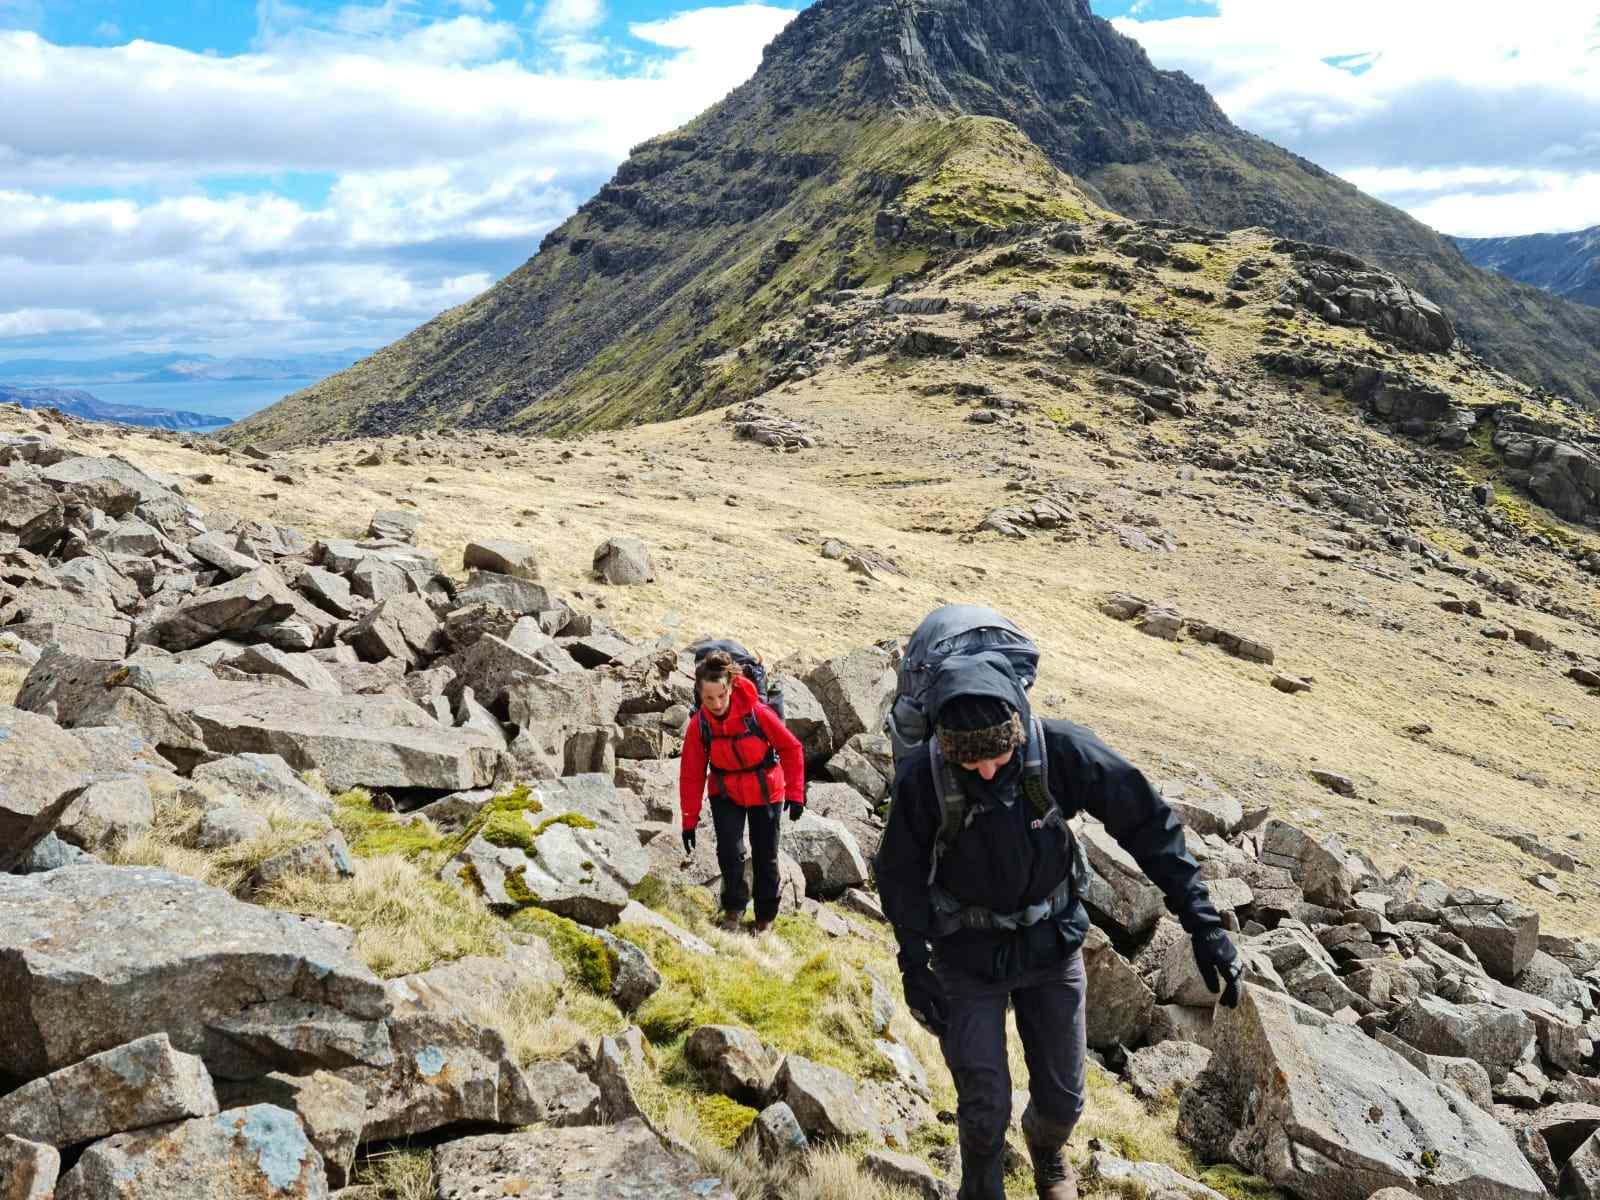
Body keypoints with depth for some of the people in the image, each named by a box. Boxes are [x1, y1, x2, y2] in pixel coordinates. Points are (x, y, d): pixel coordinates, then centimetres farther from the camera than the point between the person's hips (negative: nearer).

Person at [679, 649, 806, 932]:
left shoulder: (756, 712, -26)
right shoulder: (698, 725, -18)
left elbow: (791, 748, -14)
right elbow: (691, 775, -9)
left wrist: (795, 794, -13)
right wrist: (689, 821, -8)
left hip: (766, 794, -1)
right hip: (726, 795, 1)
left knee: (765, 858, 7)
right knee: (730, 851, -15)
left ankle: (765, 918, 28)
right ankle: (733, 908, 11)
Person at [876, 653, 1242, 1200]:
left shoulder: (1061, 750, -24)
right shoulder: (922, 778, -25)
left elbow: (1148, 824, -14)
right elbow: (901, 876, -9)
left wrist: (1203, 924, -15)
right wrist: (914, 966, -7)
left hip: (1053, 946, 2)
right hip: (969, 955, -1)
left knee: (1062, 1098, 13)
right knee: (984, 1107, 2)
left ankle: (1046, 1151, 49)